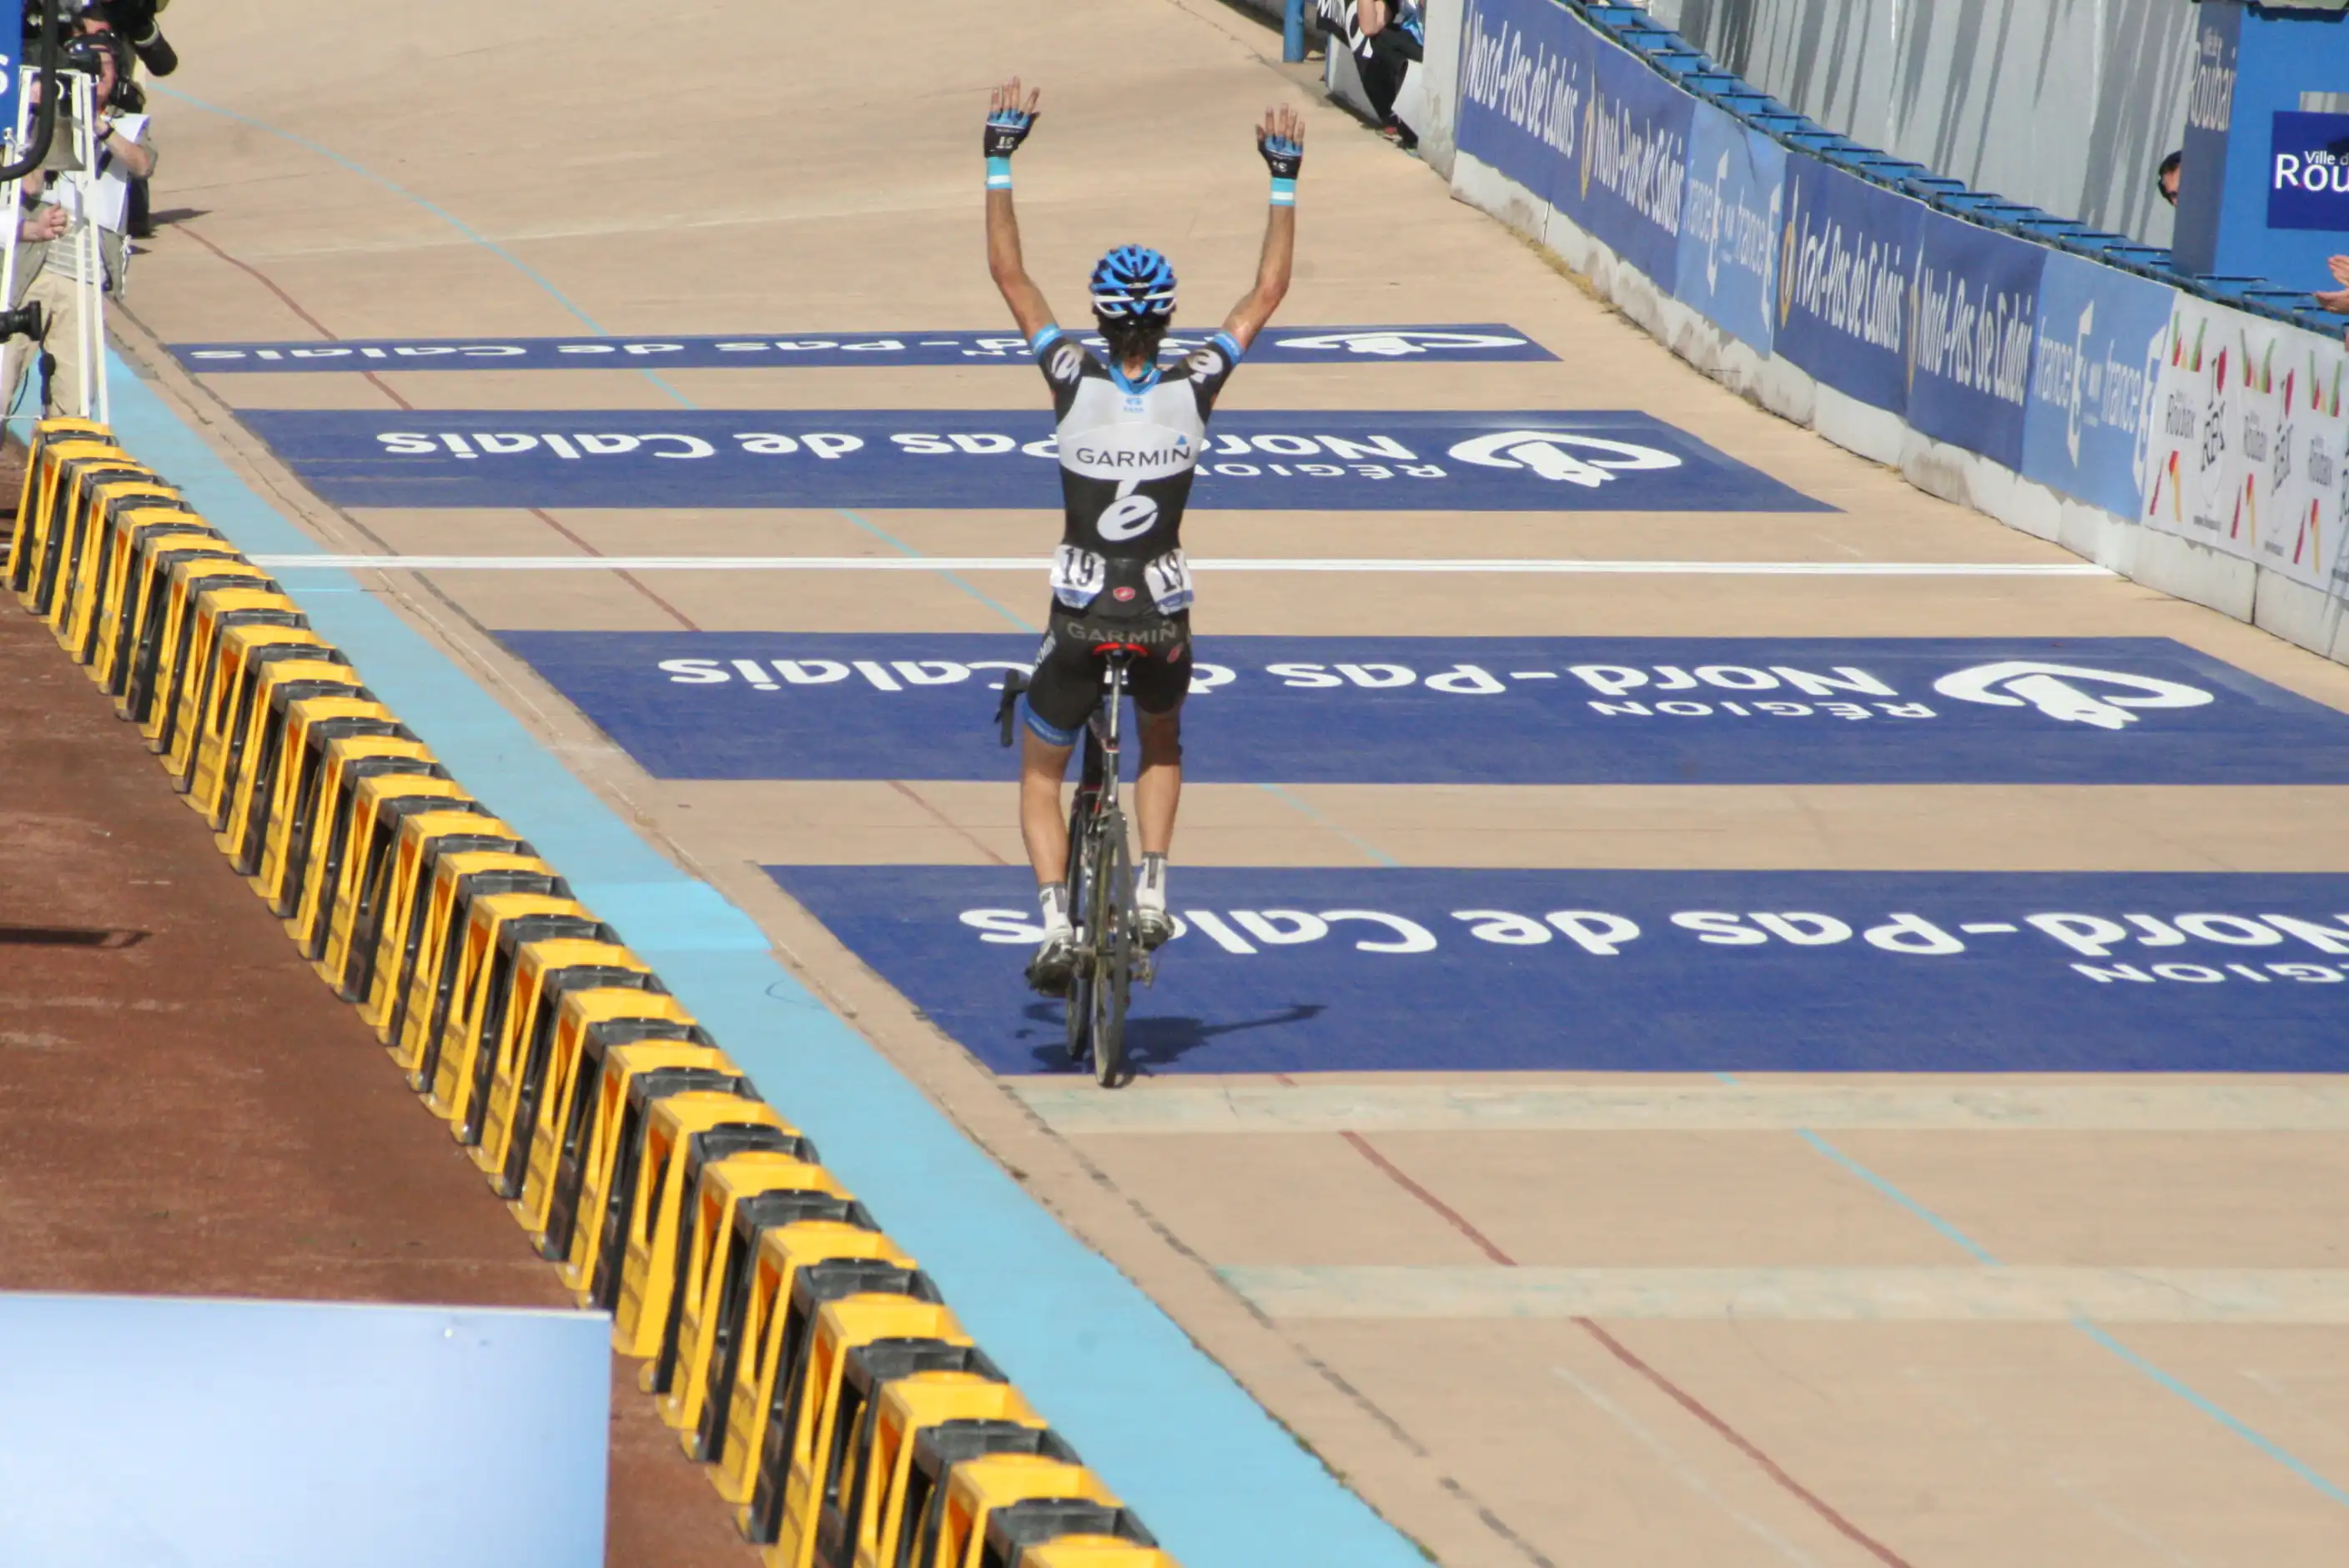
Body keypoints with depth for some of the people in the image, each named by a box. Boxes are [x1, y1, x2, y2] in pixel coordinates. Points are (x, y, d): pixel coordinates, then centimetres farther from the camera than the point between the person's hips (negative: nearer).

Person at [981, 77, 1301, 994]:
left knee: (1040, 775, 16)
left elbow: (1008, 272, -5)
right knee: (1162, 745, 32)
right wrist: (1283, 182, 7)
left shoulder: (1076, 383, -12)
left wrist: (1001, 161, 0)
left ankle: (1056, 923, -3)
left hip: (1081, 617, -2)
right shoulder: (1193, 390, -9)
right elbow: (1267, 293, 2)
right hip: (1164, 617, 2)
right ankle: (1152, 893, 16)